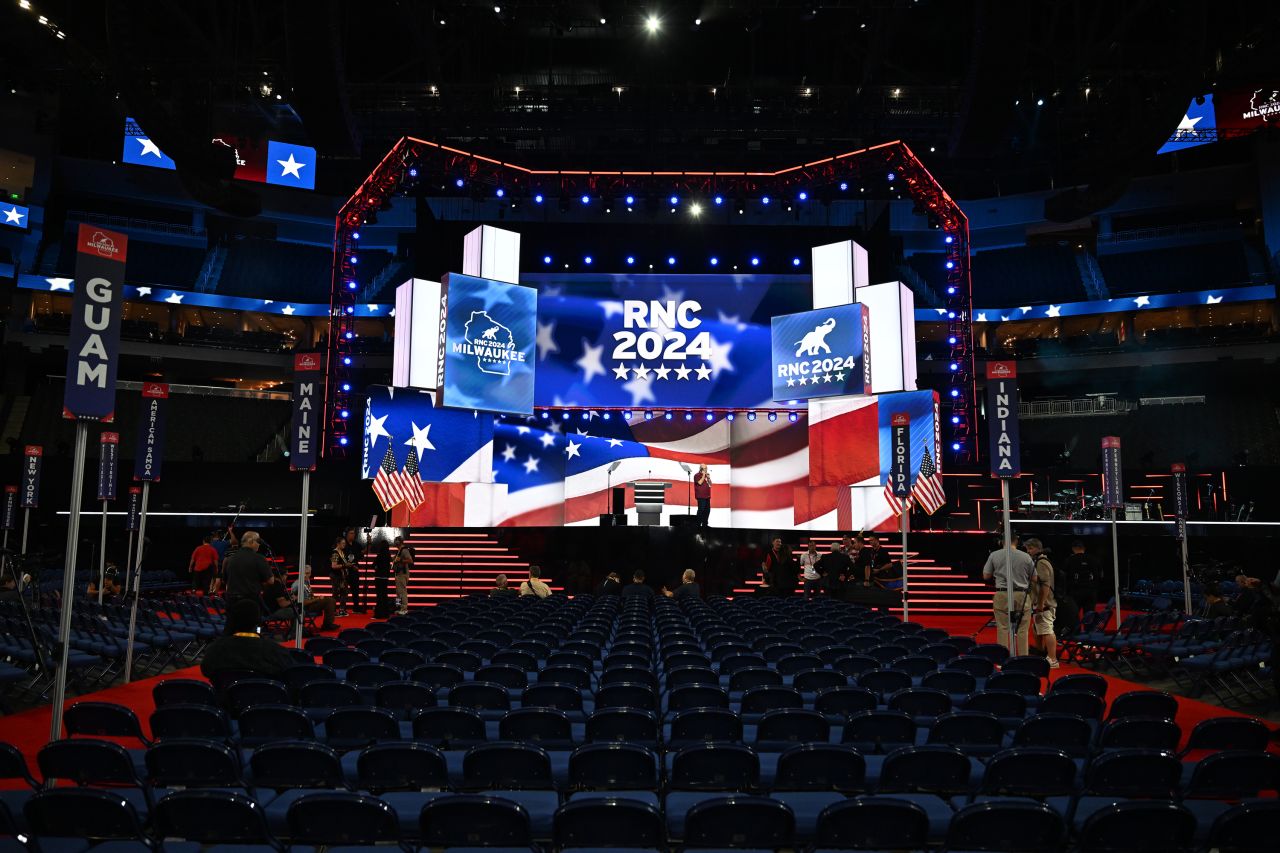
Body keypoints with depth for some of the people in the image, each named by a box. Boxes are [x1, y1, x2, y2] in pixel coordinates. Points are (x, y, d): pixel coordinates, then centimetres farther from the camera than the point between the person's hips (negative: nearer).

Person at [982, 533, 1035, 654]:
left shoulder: (994, 555, -1)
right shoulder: (1025, 556, 0)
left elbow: (986, 576, 6)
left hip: (1002, 595, 0)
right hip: (1022, 595, 0)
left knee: (1002, 629, 3)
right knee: (1022, 630, 5)